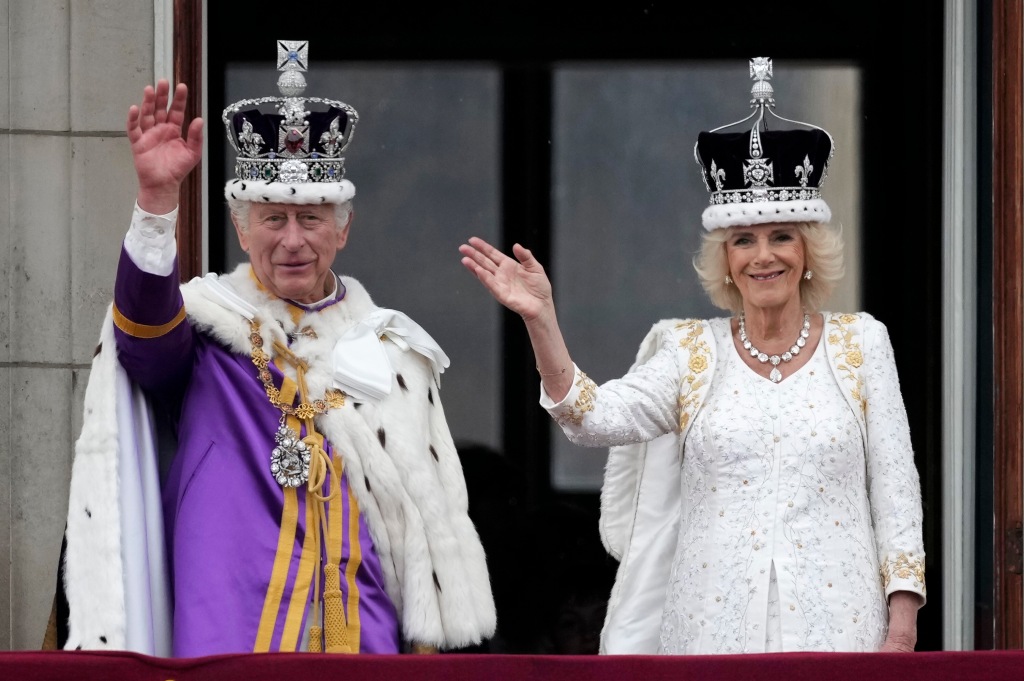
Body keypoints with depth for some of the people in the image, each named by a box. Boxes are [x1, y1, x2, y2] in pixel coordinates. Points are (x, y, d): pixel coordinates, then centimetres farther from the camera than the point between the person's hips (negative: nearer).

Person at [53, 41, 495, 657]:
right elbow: (145, 330, -21)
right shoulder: (205, 327, 3)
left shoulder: (389, 348, 13)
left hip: (363, 638, 3)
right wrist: (158, 200, -37)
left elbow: (429, 508, 14)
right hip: (226, 643, -3)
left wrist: (427, 642, 8)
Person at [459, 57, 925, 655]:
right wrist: (540, 320, -20)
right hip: (713, 626, 1)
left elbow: (895, 488, 5)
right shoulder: (691, 353, 8)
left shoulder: (860, 343, 6)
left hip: (834, 625, -1)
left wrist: (901, 626, -3)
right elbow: (596, 418, -7)